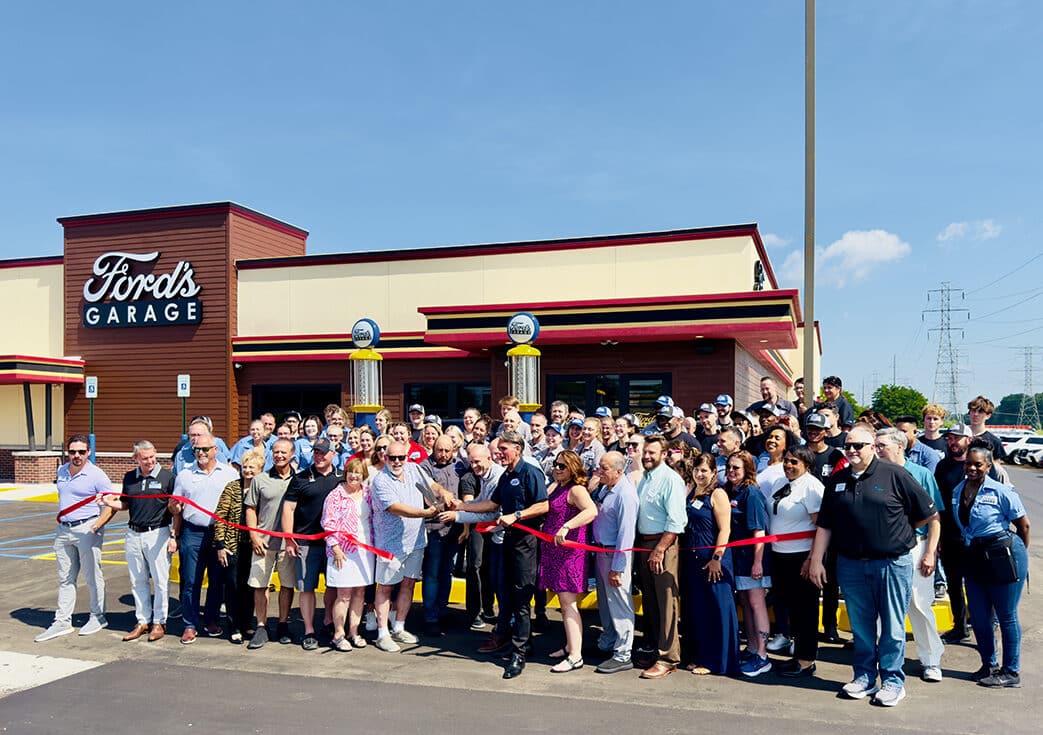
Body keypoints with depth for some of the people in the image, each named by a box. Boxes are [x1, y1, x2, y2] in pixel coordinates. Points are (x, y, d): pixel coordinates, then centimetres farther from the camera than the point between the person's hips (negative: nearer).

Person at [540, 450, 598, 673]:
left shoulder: (576, 489, -14)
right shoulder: (556, 487, 14)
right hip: (554, 549, 9)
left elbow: (591, 511, -32)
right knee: (564, 602, 18)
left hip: (569, 550, -9)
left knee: (568, 603, -8)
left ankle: (576, 656, -5)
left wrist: (566, 527, -40)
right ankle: (570, 646, 30)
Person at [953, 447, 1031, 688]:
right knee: (978, 617, 11)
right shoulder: (958, 491, 6)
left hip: (1003, 556, -6)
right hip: (974, 557, 6)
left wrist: (1016, 553, 6)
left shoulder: (1001, 491, -11)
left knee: (1006, 616, 4)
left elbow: (1023, 525, -3)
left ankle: (1011, 672, 17)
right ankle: (989, 665, 30)